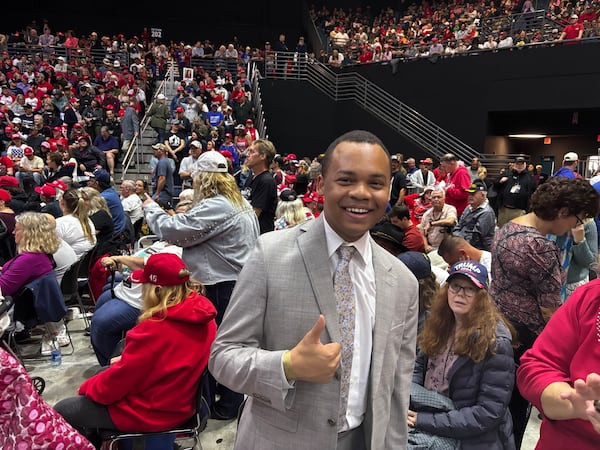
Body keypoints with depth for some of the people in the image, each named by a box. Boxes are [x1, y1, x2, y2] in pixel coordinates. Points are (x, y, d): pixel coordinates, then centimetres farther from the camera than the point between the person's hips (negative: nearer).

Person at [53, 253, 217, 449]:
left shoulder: (155, 329, -32)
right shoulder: (203, 315, -9)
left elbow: (121, 378, -19)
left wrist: (87, 387, 0)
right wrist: (128, 358, 6)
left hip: (151, 412, -8)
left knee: (61, 411, 6)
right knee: (101, 373, 26)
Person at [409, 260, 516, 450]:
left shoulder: (496, 342, -16)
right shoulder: (439, 324, 2)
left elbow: (489, 413, -18)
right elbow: (419, 367, 12)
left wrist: (425, 421, -21)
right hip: (424, 414, 6)